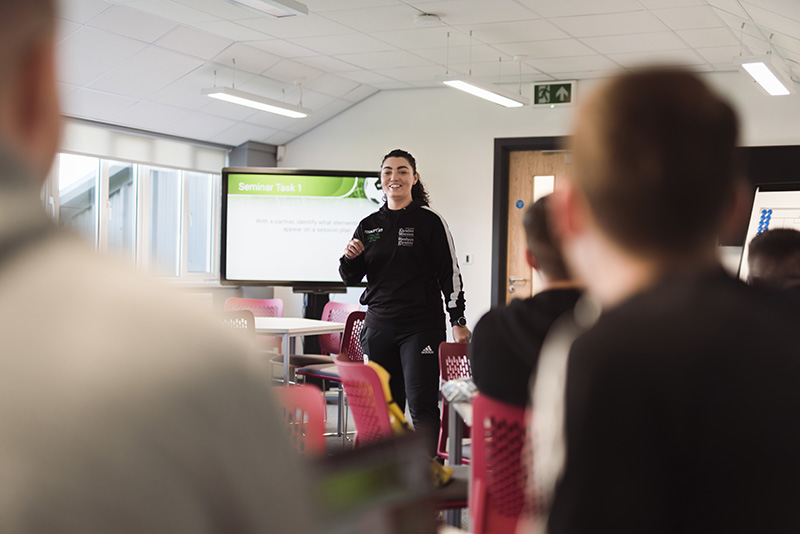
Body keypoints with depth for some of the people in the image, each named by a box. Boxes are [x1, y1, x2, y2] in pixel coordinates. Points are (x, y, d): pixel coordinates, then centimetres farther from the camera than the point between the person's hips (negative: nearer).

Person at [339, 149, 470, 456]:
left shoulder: (429, 221, -1)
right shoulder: (369, 225, 12)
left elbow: (450, 273, -1)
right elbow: (351, 279, 16)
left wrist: (458, 321, -6)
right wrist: (350, 258, -6)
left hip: (421, 326, -4)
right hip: (378, 325, 5)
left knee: (421, 403, -9)